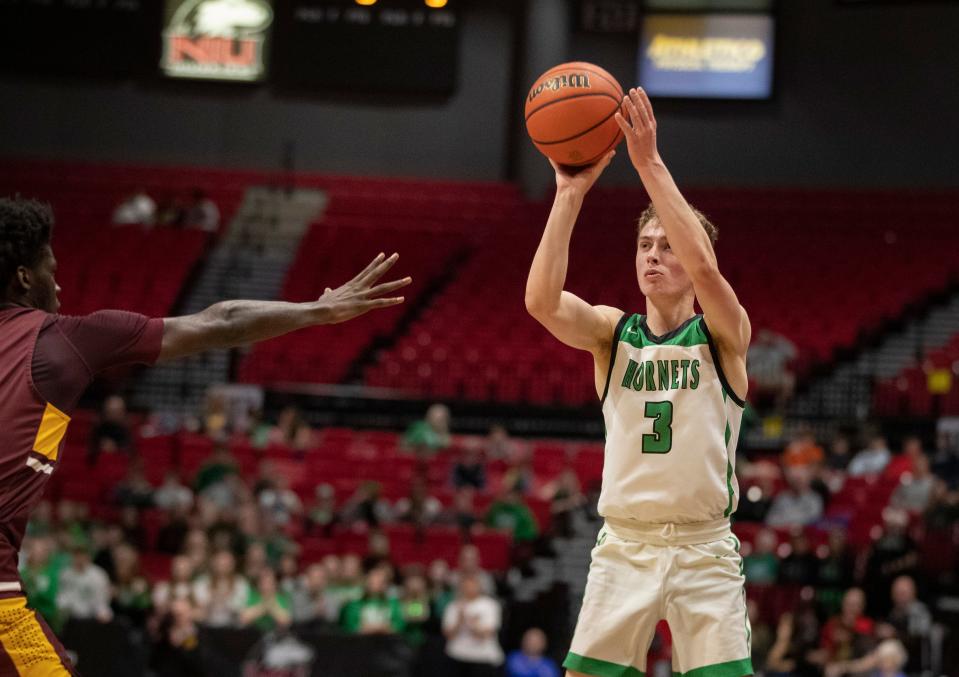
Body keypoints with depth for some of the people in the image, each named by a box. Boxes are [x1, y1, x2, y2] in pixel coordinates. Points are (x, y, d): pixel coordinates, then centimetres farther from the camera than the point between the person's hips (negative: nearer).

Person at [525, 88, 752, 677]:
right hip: (624, 546, 2)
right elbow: (541, 301, -14)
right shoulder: (613, 331, 7)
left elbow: (704, 267, -23)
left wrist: (651, 164, -25)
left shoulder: (724, 335, -1)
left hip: (704, 546, -2)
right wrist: (571, 193, -21)